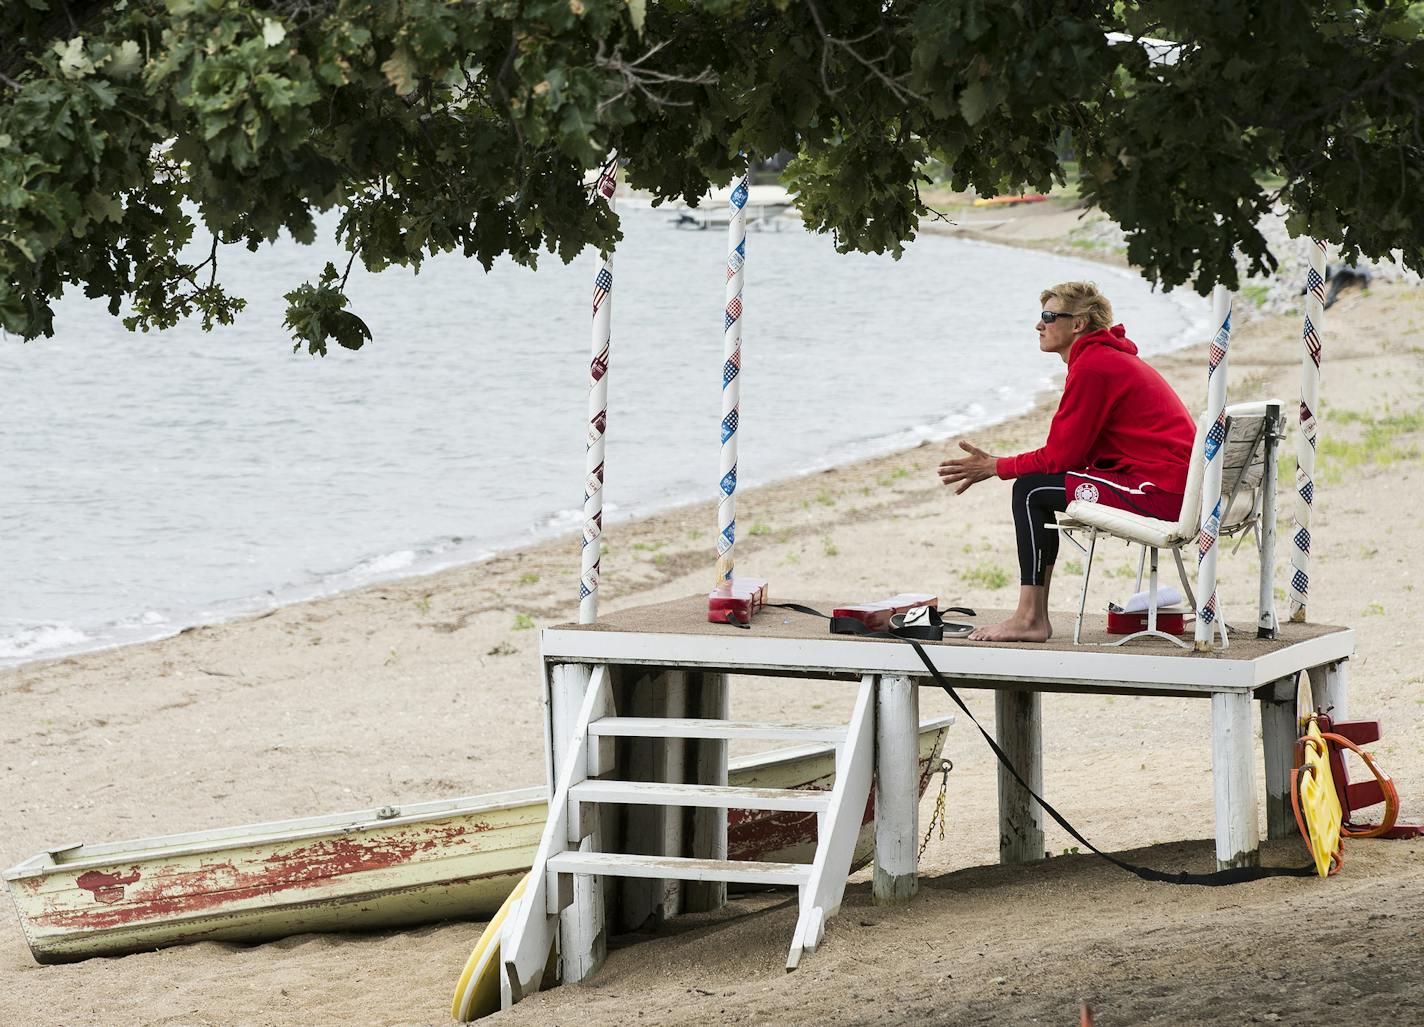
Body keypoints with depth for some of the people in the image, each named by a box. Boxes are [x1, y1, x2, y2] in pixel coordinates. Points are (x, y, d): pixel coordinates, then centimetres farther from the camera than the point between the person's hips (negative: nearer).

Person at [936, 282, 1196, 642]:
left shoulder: (1092, 367, -13)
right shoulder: (1108, 358, 20)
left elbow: (1061, 456, -12)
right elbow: (1071, 453, 17)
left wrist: (995, 467, 0)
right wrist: (996, 465, 10)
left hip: (1162, 491, -11)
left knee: (1031, 490, -8)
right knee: (1040, 487, 18)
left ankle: (1030, 619, -9)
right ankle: (1034, 615, 15)